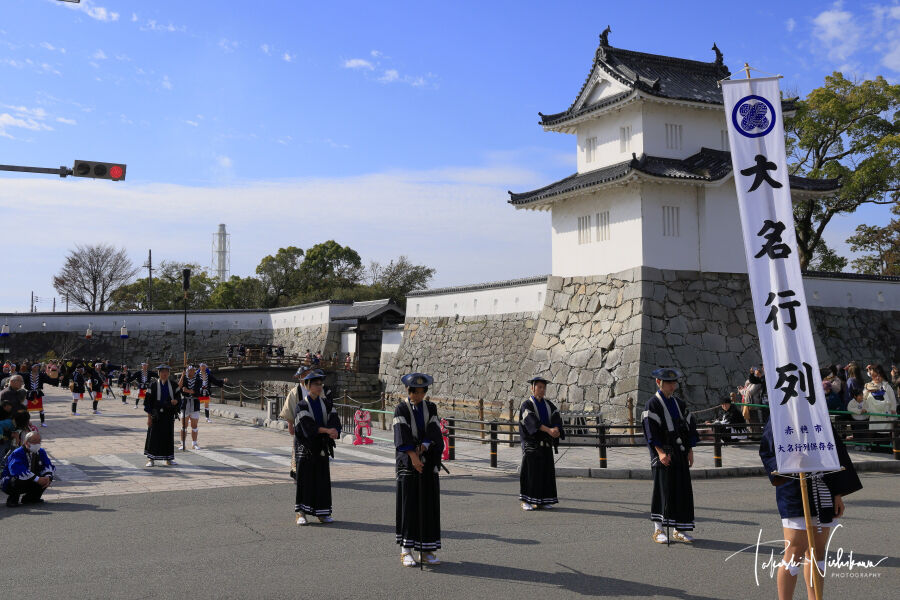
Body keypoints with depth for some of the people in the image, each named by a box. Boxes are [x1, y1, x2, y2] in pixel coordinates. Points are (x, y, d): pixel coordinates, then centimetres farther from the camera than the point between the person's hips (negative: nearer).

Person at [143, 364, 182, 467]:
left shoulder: (173, 385, 7)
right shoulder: (153, 385, -2)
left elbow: (178, 397, 12)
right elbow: (148, 401, -2)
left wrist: (176, 401, -13)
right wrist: (149, 416, -7)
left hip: (169, 415, 3)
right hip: (156, 414, -3)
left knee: (168, 435, 7)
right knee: (153, 435, -1)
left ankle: (168, 459, 17)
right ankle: (151, 459, 8)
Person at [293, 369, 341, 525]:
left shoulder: (326, 403, 9)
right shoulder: (301, 406, -5)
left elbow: (334, 420, -5)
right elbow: (308, 426, -18)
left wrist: (335, 431, -27)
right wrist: (327, 430, -27)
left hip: (322, 447, 4)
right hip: (306, 447, -4)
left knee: (322, 479, 5)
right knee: (305, 479, -4)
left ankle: (321, 512, 13)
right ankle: (301, 513, 2)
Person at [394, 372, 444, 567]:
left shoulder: (430, 408, 9)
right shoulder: (401, 409, -2)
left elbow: (433, 431, -3)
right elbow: (403, 434, -13)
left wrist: (423, 447, -19)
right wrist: (413, 456, -22)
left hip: (429, 463, 4)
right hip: (407, 463, -3)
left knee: (429, 505, 4)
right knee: (408, 505, -3)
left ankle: (426, 551, 11)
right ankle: (406, 551, 4)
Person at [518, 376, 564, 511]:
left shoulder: (549, 405, 11)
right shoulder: (526, 405, -5)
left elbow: (557, 418, -5)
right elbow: (532, 421, -22)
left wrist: (557, 429, -28)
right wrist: (549, 430, -34)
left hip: (546, 444, 5)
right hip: (531, 443, -5)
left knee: (546, 471, 5)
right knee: (530, 471, -4)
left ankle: (542, 501, 14)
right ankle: (526, 501, 3)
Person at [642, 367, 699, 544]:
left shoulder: (680, 404, 14)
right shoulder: (652, 404, -5)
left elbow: (690, 426, 16)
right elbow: (650, 430, -12)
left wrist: (690, 450, 8)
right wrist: (660, 452, -19)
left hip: (680, 453, 6)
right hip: (663, 453, -6)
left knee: (683, 490, 6)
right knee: (663, 490, -6)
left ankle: (679, 530, 14)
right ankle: (658, 530, 3)